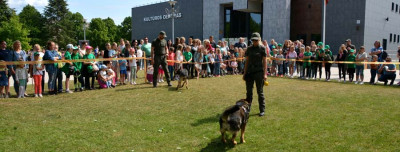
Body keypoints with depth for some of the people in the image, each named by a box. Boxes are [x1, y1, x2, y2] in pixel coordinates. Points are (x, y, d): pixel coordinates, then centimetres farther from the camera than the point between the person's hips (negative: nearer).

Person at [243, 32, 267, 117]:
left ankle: (262, 110, 11)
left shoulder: (262, 49, -1)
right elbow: (247, 61, 12)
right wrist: (245, 73, 8)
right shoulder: (249, 49, 9)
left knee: (260, 92, 2)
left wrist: (265, 73, -11)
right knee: (249, 91, 8)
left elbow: (264, 61, -3)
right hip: (250, 72, 4)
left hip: (259, 72, -4)